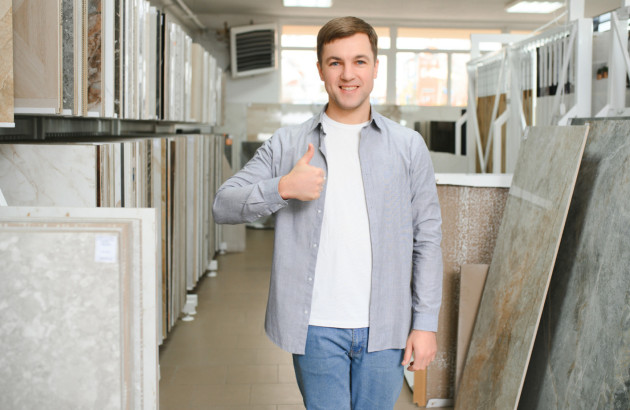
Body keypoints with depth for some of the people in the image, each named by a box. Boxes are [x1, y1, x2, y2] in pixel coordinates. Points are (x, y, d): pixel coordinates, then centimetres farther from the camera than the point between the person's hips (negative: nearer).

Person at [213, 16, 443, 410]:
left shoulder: (408, 146, 4)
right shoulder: (287, 145, 3)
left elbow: (427, 239, 4)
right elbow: (224, 205, 0)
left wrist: (426, 322, 0)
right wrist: (282, 188, -17)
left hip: (384, 329, 1)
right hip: (317, 328, -1)